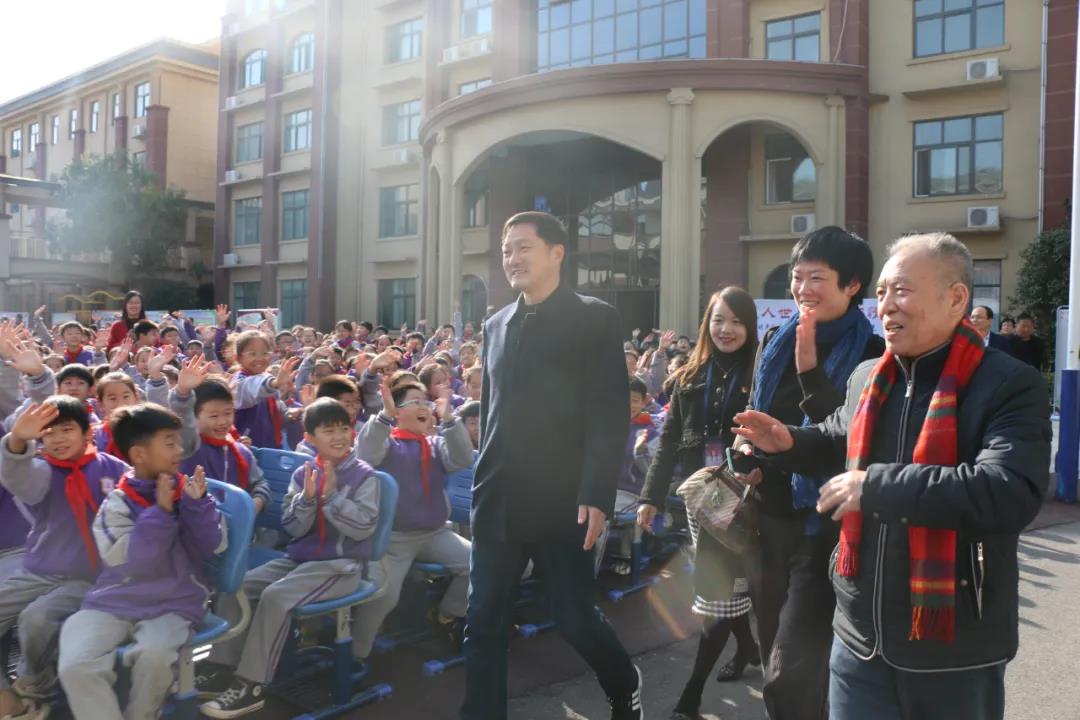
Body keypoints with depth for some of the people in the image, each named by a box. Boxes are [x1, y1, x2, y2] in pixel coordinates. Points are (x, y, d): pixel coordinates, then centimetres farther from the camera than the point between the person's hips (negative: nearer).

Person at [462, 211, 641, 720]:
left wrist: (596, 497, -18)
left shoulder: (594, 319, -4)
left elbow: (610, 416, -10)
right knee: (483, 624, 6)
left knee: (574, 618, 6)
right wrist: (483, 487, 14)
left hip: (561, 502, -5)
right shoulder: (497, 325, 13)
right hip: (498, 503, 5)